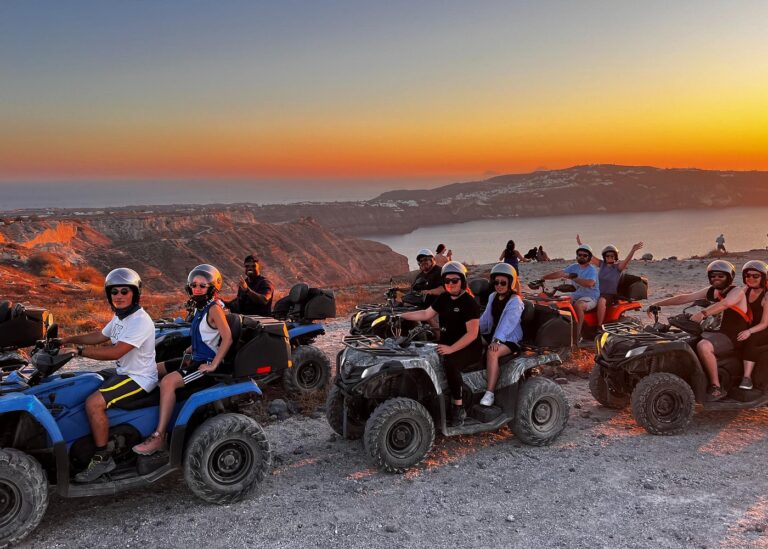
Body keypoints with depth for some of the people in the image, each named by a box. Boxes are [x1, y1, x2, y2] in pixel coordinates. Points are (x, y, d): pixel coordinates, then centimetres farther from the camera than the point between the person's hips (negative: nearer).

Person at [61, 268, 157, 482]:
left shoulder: (140, 321, -23)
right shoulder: (120, 317, 10)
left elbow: (115, 352, -29)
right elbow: (100, 336, 24)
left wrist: (78, 350, -25)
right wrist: (69, 339, 11)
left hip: (139, 379, -11)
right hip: (123, 373, 11)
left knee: (94, 403, -27)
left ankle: (103, 458, -13)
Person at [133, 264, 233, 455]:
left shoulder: (214, 308, -14)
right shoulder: (200, 309, 13)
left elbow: (227, 338, -22)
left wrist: (213, 365, -24)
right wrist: (187, 351, 14)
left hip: (206, 363, -10)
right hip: (196, 359, 10)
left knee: (168, 382, -26)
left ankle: (159, 437, -24)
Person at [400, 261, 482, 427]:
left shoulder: (469, 303, -14)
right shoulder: (444, 298, 9)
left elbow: (472, 334, -20)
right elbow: (426, 314, 16)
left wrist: (451, 349, -28)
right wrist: (401, 315, 9)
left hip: (469, 349, -8)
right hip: (447, 345, 8)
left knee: (450, 363, -35)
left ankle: (458, 408, -24)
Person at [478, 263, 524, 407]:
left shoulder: (515, 302, -13)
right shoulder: (493, 297, 12)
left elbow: (508, 323, -26)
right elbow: (485, 318, 16)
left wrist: (497, 340, -38)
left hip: (510, 339, -8)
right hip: (492, 335, 8)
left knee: (492, 353, -35)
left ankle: (490, 393, -35)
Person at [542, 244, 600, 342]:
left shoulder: (592, 270, -10)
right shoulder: (574, 267, 11)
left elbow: (590, 283, -29)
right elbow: (559, 273, 4)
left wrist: (573, 278, -32)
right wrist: (543, 278, -6)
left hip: (591, 296, -7)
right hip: (578, 294, 7)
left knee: (578, 306, -36)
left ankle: (576, 336, -33)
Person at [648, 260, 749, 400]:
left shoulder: (737, 293, -9)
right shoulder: (711, 291, 13)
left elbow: (724, 304, -32)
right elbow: (685, 298, 7)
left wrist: (703, 313, -48)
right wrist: (658, 303, 0)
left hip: (733, 336, -8)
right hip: (718, 332, 8)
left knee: (703, 346, -33)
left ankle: (716, 388, -26)